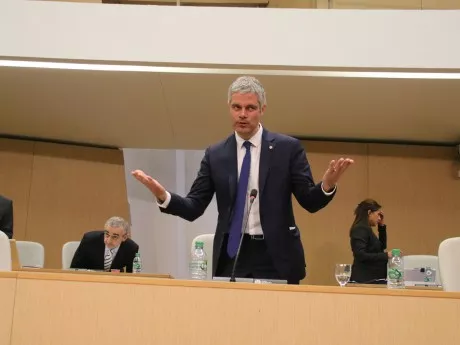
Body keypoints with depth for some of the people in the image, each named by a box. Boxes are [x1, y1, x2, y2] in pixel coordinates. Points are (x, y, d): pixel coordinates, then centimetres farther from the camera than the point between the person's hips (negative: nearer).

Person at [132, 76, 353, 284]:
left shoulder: (288, 148, 0)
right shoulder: (215, 154, 6)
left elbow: (309, 202, -2)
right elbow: (194, 208, 3)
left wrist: (327, 185, -24)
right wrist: (163, 196, -16)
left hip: (275, 256, -1)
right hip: (231, 256, 2)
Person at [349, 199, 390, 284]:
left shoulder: (366, 229, 15)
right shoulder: (361, 229, -13)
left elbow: (382, 246, 25)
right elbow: (361, 255, -22)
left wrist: (382, 226, 18)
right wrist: (386, 256, -21)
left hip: (371, 279, 10)